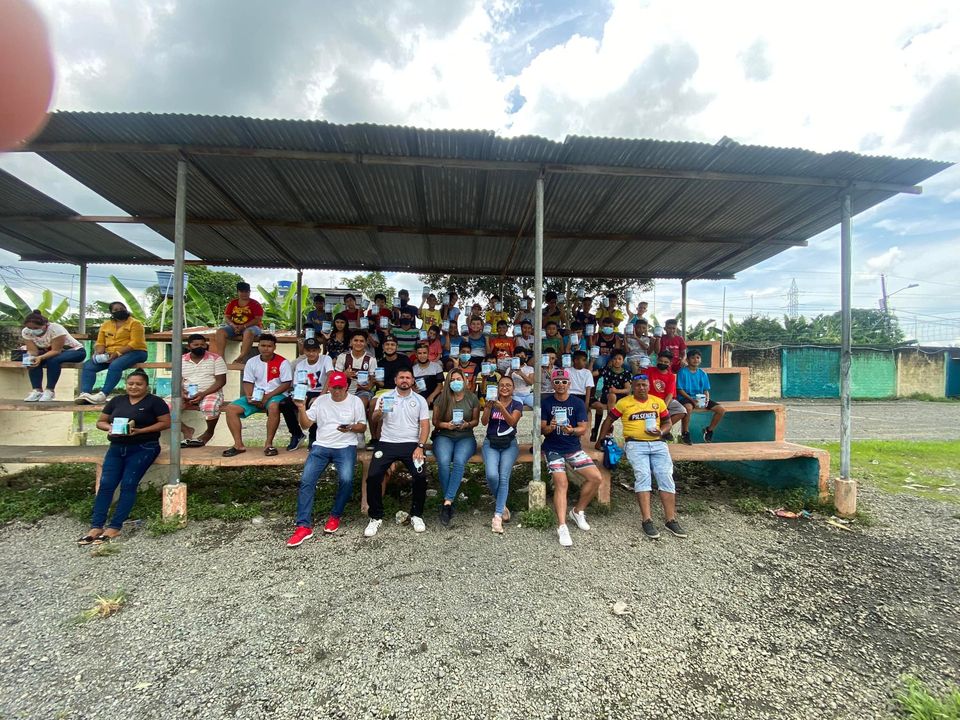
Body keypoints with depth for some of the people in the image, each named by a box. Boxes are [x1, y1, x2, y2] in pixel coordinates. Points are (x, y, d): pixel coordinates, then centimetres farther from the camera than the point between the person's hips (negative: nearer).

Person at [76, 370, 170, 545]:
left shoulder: (154, 401, -2)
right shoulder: (117, 400, 14)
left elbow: (165, 423, -7)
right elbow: (100, 421, 17)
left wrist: (140, 430, -17)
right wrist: (109, 428, -6)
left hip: (143, 449, -5)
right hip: (117, 448, 5)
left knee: (128, 485, -10)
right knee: (106, 484, -5)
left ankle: (114, 527, -5)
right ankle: (96, 526, -1)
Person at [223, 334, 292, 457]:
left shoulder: (282, 362, -7)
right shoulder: (252, 362, 7)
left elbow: (286, 384, -11)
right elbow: (248, 382, 8)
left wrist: (267, 396, -17)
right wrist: (249, 396, -12)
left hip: (276, 395, -5)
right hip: (256, 396, 6)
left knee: (273, 407, -39)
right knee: (231, 408, -11)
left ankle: (268, 444, -26)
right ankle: (238, 445, -6)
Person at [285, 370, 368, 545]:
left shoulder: (355, 401, 4)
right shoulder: (320, 400, 10)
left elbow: (363, 427, 4)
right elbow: (305, 425, 9)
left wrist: (351, 428, -17)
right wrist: (301, 408, -6)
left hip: (346, 446, -2)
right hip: (321, 446, 3)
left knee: (346, 479, -24)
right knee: (306, 480, -15)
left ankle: (335, 516, 1)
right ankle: (304, 526, -7)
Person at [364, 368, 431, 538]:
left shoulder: (420, 400, 7)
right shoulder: (385, 397, 7)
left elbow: (425, 425, 3)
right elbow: (374, 419, -2)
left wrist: (420, 446, -11)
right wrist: (378, 412, -26)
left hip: (411, 444, 0)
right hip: (387, 443, 1)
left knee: (421, 476, -19)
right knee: (373, 476, -17)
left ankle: (417, 515, 5)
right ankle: (376, 517, 5)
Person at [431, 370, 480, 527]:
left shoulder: (472, 398, 7)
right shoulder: (442, 398, 6)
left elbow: (476, 420, 12)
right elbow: (435, 421, 9)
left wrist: (467, 424, -10)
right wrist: (447, 425, -11)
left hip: (465, 437, 0)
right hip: (444, 436, 0)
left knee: (459, 461, -33)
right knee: (443, 462, -32)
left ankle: (447, 502, -29)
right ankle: (450, 502, -17)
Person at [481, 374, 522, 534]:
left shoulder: (517, 404, 5)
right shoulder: (491, 402, 9)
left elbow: (512, 422, -13)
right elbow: (484, 422, -5)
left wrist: (501, 408, -29)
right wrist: (488, 407, -24)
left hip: (509, 444, 0)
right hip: (491, 443, 1)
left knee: (504, 477, -17)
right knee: (492, 475, -20)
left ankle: (497, 516, -9)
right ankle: (500, 503, 9)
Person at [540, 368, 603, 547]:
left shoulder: (578, 403, 2)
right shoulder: (546, 402, -3)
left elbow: (583, 428, -5)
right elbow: (542, 428, -5)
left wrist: (572, 430, -27)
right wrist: (550, 427, -28)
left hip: (574, 448, 3)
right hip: (553, 449, -3)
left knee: (595, 477, -8)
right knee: (561, 483, -19)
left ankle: (578, 511, 12)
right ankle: (562, 527, -15)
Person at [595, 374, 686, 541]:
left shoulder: (659, 402, 14)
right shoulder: (624, 402, 5)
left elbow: (667, 423, 18)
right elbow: (609, 420, 10)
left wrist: (661, 432, -3)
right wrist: (601, 440, 7)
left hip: (657, 444, 3)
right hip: (635, 444, -3)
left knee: (666, 475, -12)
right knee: (643, 475, -22)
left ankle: (671, 520, -4)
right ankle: (646, 521, -20)